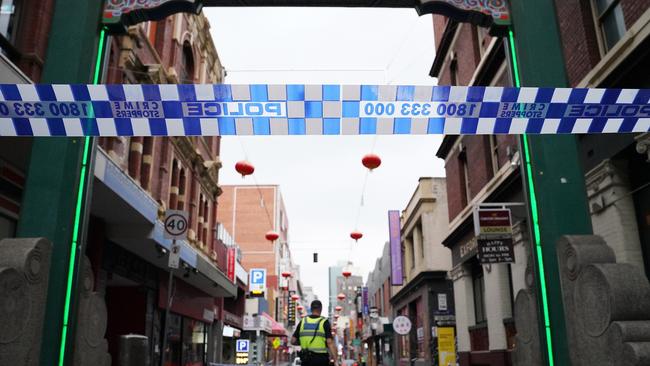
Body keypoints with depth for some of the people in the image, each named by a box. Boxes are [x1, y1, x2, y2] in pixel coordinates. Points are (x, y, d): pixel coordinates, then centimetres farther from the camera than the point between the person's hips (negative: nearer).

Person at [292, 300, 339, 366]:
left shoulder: (302, 322, 6)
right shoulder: (324, 322, -5)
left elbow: (293, 341, 5)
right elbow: (330, 342, -14)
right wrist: (336, 360, -13)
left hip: (306, 360, 3)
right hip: (320, 358, -3)